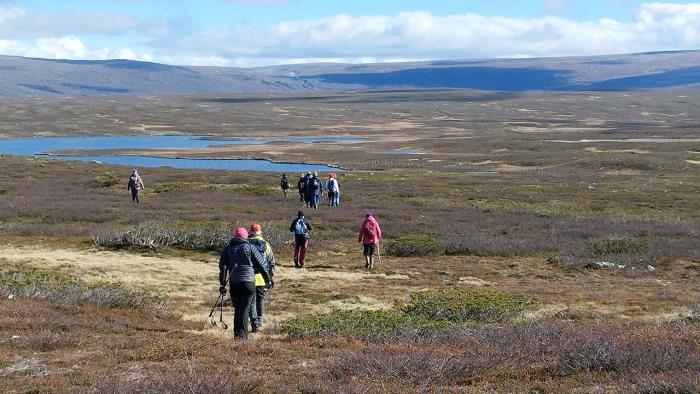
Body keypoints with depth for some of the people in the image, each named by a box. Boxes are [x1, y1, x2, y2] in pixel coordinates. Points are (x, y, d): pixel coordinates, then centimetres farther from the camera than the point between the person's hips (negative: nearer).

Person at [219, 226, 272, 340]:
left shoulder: (228, 249, 10)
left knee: (237, 309, 15)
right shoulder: (250, 248, 2)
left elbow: (222, 267, 4)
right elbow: (261, 264, 3)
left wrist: (222, 284, 6)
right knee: (245, 309, -2)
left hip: (234, 283, 3)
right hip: (248, 282, -3)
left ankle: (237, 335, 16)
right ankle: (241, 335, -12)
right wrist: (268, 278, 13)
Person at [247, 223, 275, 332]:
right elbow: (272, 263, 5)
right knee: (261, 300, 17)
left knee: (251, 301, 2)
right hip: (263, 278, 2)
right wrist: (271, 278, 12)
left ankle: (255, 323, -10)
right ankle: (259, 321, 28)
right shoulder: (266, 245, 2)